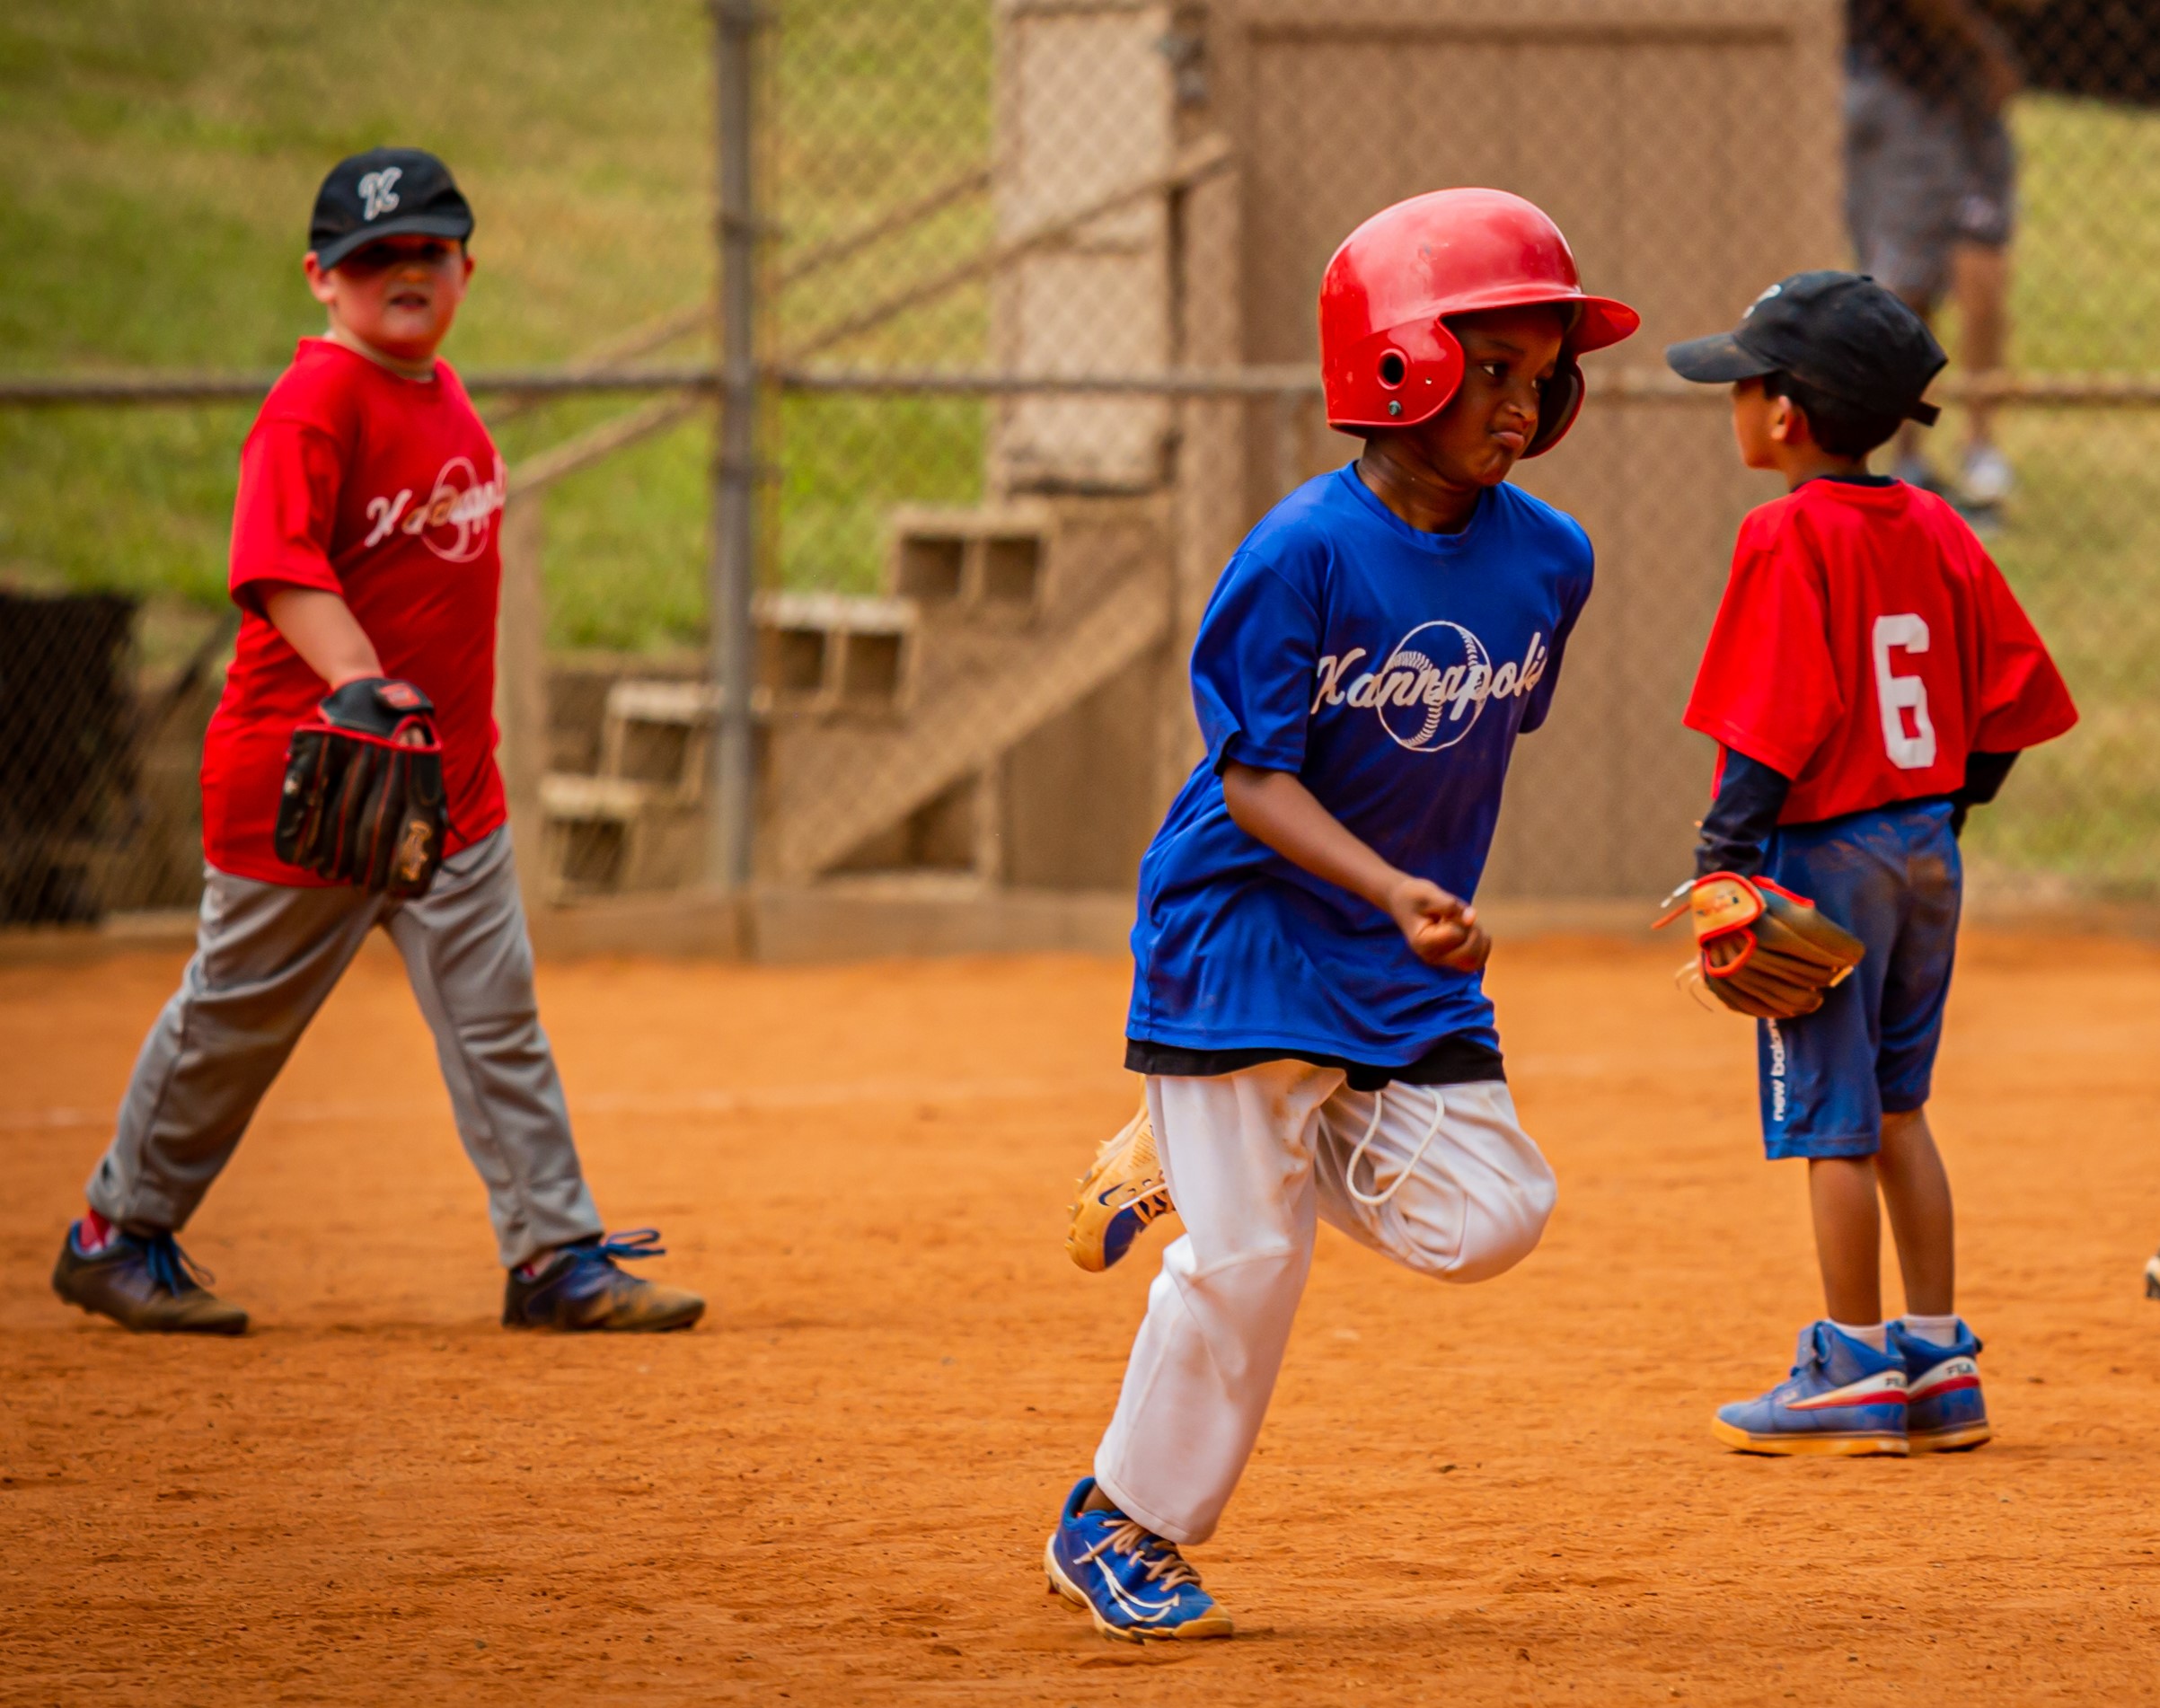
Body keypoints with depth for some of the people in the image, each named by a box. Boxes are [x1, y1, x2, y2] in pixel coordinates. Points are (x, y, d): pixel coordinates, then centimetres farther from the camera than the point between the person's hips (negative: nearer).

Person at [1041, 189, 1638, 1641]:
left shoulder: (1548, 558, -2)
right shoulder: (1305, 552, -19)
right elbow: (1255, 779, -19)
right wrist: (1391, 891, -31)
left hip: (1415, 971, 6)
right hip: (1248, 935, -6)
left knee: (1488, 1215, -5)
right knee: (1245, 1254, -5)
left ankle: (1246, 1132, 18)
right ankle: (1118, 1524, 13)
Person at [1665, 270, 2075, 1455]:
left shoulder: (1788, 537, -15)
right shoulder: (1935, 528, 7)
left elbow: (1773, 725, -20)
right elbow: (2009, 690, 9)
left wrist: (1726, 856, -17)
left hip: (1825, 854, -7)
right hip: (1928, 851, 7)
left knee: (1830, 1121, 1)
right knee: (1897, 1108, 17)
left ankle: (1855, 1374, 5)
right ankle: (1939, 1360, 18)